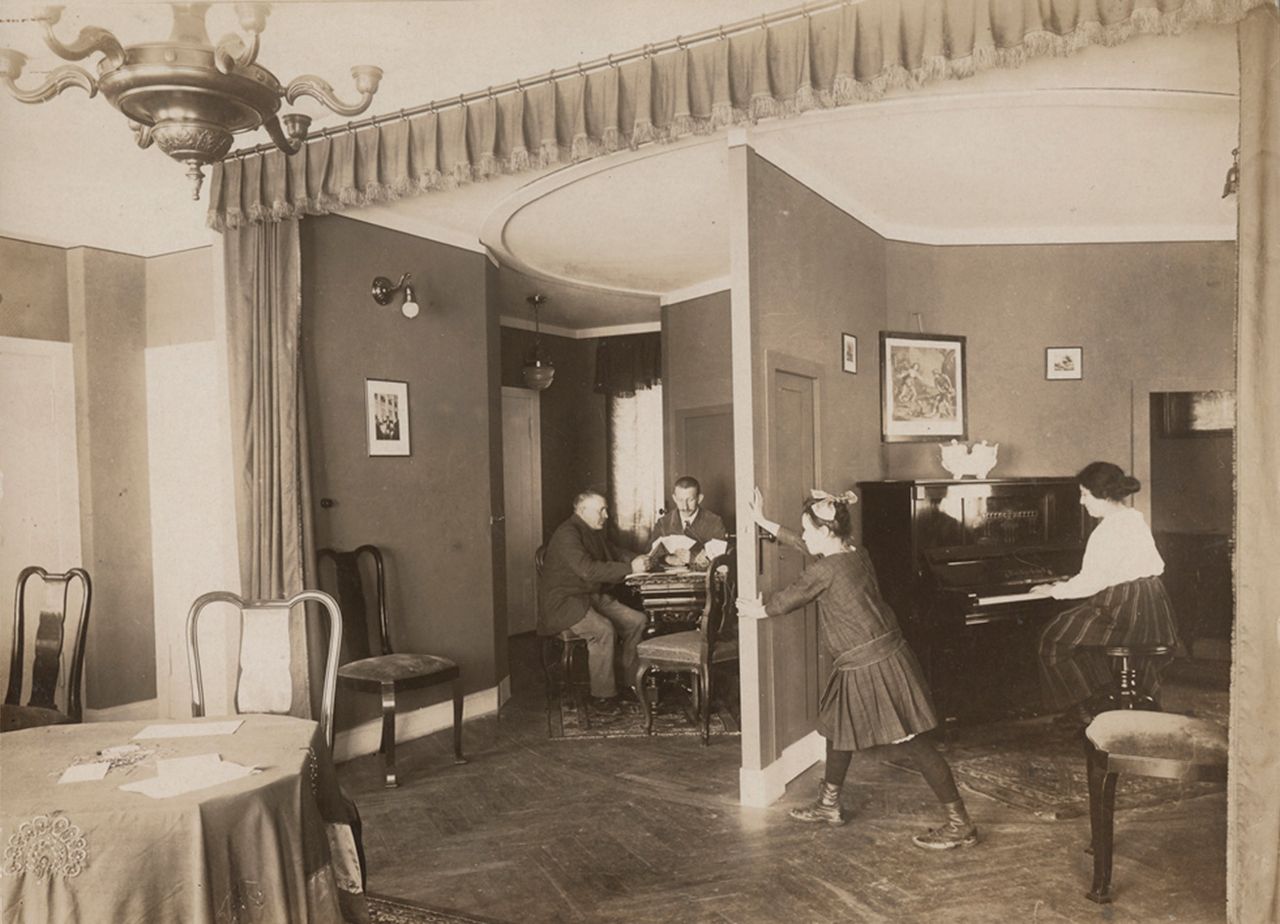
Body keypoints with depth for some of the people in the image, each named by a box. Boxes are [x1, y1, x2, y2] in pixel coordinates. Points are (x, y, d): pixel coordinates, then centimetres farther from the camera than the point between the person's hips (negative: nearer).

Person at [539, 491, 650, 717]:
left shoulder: (595, 532, 12)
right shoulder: (567, 534, -19)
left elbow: (615, 554, 23)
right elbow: (588, 570, -30)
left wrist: (636, 560, 0)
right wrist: (629, 568, -29)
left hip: (593, 596, 10)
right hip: (564, 602, -9)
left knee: (638, 621, -5)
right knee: (603, 629, -32)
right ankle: (602, 696, -19)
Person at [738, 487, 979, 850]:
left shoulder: (825, 570, -18)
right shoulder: (856, 555, 7)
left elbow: (787, 599, -1)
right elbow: (804, 546, 23)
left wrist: (757, 609, 20)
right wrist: (764, 523, 31)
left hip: (872, 667, -10)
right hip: (882, 656, 10)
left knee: (913, 743, -3)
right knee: (838, 725, 21)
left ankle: (960, 824, 5)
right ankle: (829, 804, 36)